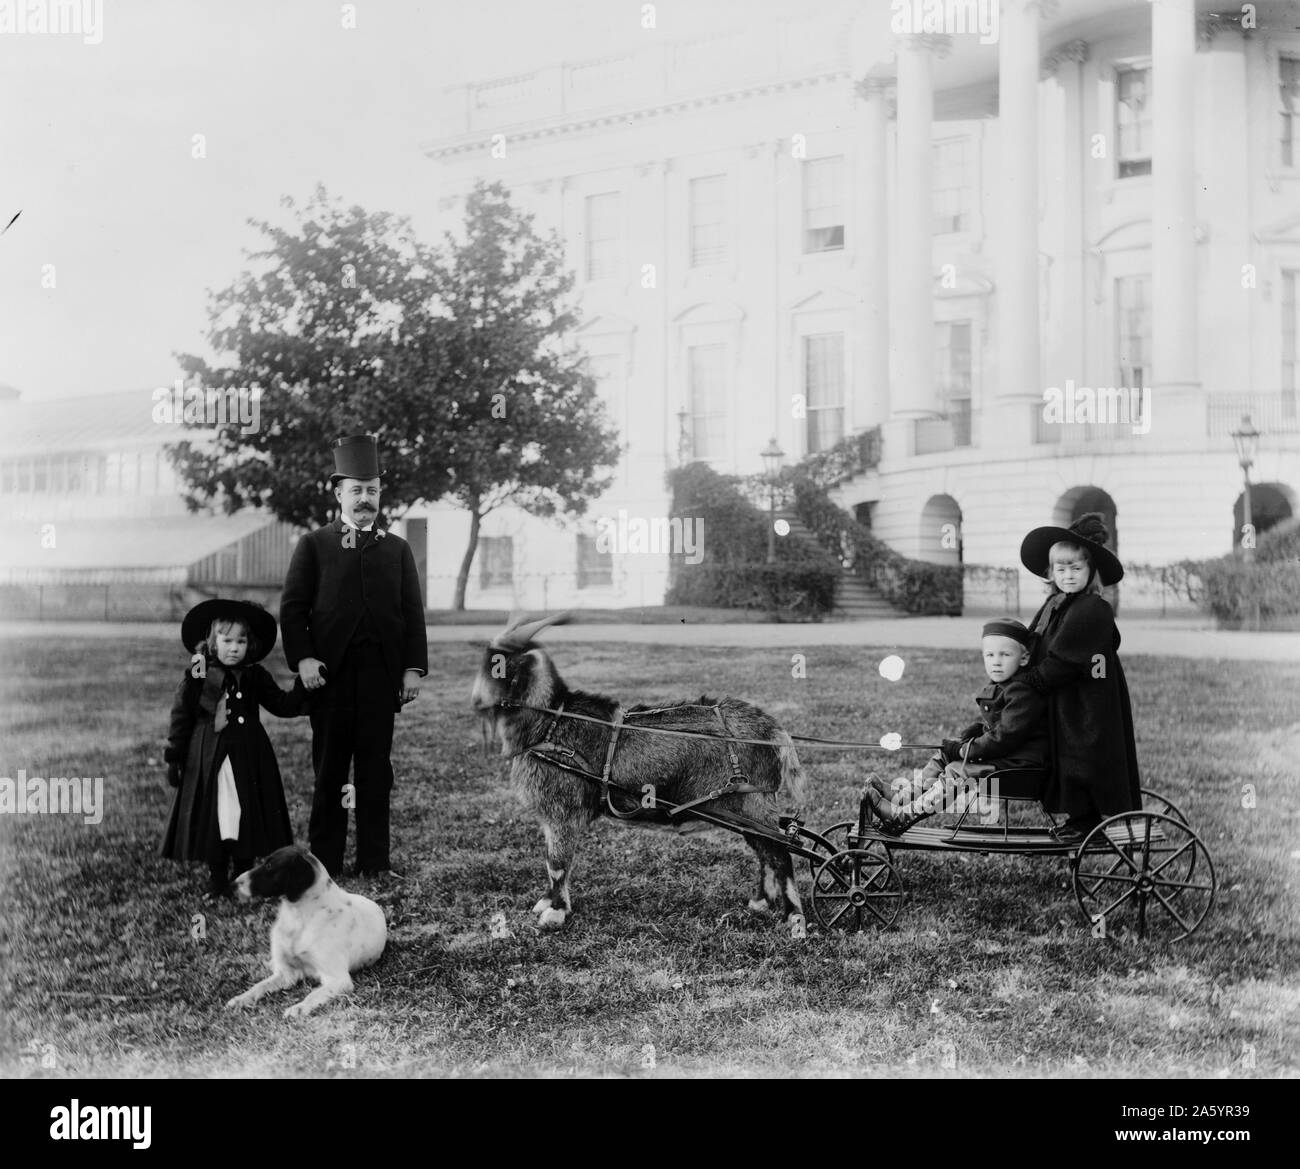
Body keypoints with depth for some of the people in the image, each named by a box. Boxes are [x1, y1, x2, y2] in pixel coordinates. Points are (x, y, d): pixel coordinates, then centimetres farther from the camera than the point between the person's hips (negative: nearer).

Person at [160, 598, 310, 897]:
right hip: (209, 760, -2)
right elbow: (181, 716, 2)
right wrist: (174, 757, 1)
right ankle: (217, 875, 15)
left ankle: (243, 872, 17)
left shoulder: (255, 677, 5)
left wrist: (303, 689, -5)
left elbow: (282, 704, 11)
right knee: (214, 815, 1)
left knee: (248, 815, 4)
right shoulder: (197, 678, -3)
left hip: (249, 760, 2)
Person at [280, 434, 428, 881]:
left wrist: (414, 667, 1)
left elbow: (413, 612, 11)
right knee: (329, 767, 1)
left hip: (381, 670, 2)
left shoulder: (397, 549, 15)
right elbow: (293, 606, 3)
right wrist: (303, 658, -10)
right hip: (330, 670, -2)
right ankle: (324, 860, 7)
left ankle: (374, 860, 6)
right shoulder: (314, 545, 9)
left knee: (376, 766, 2)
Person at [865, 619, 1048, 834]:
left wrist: (968, 750, -18)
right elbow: (985, 724, 24)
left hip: (1017, 763, -11)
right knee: (942, 758, 11)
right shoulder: (997, 687, 13)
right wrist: (964, 739, 5)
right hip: (998, 754, 11)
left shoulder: (1023, 692, -21)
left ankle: (904, 815, -17)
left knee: (956, 774, -18)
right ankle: (901, 796, 6)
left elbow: (1006, 736, -25)